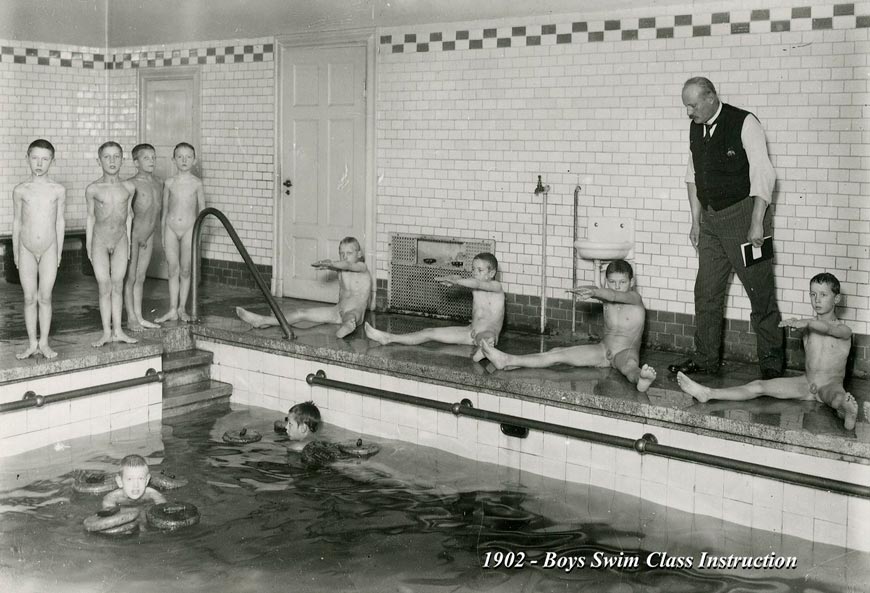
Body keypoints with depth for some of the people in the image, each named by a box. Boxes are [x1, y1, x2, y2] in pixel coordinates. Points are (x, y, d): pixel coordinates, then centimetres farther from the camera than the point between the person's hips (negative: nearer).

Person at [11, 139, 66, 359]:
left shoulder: (58, 190, -2)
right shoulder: (20, 190, -1)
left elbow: (60, 221, 6)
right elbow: (17, 221, 7)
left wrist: (59, 251, 7)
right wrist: (15, 252, 9)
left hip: (49, 250, 0)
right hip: (26, 250, 1)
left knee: (45, 298, 3)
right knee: (29, 298, 4)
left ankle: (44, 342, 13)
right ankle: (32, 343, 14)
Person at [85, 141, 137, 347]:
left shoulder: (128, 188, -1)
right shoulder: (93, 189, -6)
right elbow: (91, 217, 3)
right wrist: (88, 246, 6)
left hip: (120, 240, 2)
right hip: (100, 240, -2)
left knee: (118, 286, 7)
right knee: (104, 287, 1)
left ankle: (117, 330, 14)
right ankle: (107, 332, 8)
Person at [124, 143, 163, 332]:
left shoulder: (159, 182, 7)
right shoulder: (131, 184, -12)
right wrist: (136, 236, -16)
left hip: (148, 236, 6)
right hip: (132, 235, -6)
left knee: (140, 277, 12)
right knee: (130, 277, 0)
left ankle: (139, 317, 17)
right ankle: (131, 319, 4)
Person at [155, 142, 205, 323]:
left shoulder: (196, 183, 0)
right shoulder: (169, 183, 3)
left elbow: (202, 210, 5)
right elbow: (164, 209, 9)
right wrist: (162, 235, 8)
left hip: (189, 229, -1)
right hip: (171, 228, 1)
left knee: (185, 270, 4)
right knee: (173, 270, 4)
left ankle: (182, 308, 14)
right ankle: (172, 310, 9)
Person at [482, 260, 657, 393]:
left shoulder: (634, 298, -7)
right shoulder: (606, 297, 7)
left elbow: (615, 296, -29)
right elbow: (599, 293, -16)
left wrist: (593, 291, -48)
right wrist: (591, 291, -41)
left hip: (626, 352, -5)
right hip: (602, 350, 5)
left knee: (629, 365, -43)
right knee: (557, 354, -8)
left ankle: (641, 379, -80)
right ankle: (507, 361, -17)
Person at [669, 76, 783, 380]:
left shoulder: (744, 124, -13)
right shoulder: (696, 127, 7)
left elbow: (763, 174, -15)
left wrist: (757, 223, -20)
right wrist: (696, 220, 12)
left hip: (743, 214, -6)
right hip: (711, 217, 7)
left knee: (760, 291, 0)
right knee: (706, 291, 8)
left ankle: (772, 361, 11)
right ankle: (705, 359, 17)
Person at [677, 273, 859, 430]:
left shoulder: (843, 330, -5)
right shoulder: (809, 327, 14)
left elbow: (827, 328, -27)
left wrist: (806, 322, -46)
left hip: (830, 384, -4)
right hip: (806, 382, 5)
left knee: (834, 393, -41)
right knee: (759, 386, -9)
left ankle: (844, 408, -77)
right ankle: (707, 394, -19)